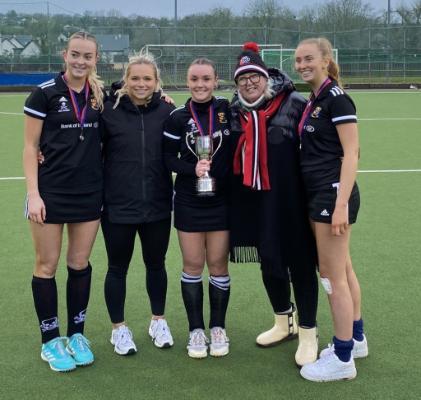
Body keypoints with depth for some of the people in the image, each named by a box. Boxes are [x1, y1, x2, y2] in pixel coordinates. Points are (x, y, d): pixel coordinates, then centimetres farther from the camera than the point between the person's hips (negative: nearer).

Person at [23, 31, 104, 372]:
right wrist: (33, 193, -12)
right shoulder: (45, 93, -6)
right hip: (51, 193, -3)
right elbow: (30, 146, -5)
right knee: (47, 265, 4)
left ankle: (76, 335, 24)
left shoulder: (101, 96, 5)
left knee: (80, 263, 10)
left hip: (90, 193, 4)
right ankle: (50, 341, 16)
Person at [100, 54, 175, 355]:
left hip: (158, 206, 2)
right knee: (118, 268, 11)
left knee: (156, 264, 17)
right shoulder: (109, 110, -8)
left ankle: (159, 321, 36)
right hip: (117, 206, -2)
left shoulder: (167, 111, -2)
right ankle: (119, 328, 28)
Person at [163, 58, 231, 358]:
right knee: (193, 265, 5)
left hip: (221, 201, 0)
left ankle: (218, 328, 21)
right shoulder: (178, 118, -2)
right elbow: (168, 158, -2)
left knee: (218, 264, 6)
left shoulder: (227, 110, -1)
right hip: (189, 202, 0)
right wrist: (192, 169, -19)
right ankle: (196, 330, 19)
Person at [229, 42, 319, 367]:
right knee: (268, 262, 17)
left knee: (300, 263, 3)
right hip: (253, 202, 6)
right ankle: (284, 322, 37)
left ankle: (308, 332, 18)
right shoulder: (234, 111, 7)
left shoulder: (294, 104, -9)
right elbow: (230, 157, 16)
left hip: (289, 200, -5)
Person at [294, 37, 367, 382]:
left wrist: (341, 205, -25)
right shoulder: (314, 101, 14)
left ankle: (343, 359, 7)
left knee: (333, 276, -3)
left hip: (334, 194, -9)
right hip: (319, 194, 9)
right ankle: (356, 338, 33)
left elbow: (351, 154, -19)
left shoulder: (336, 98, -13)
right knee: (343, 270, 18)